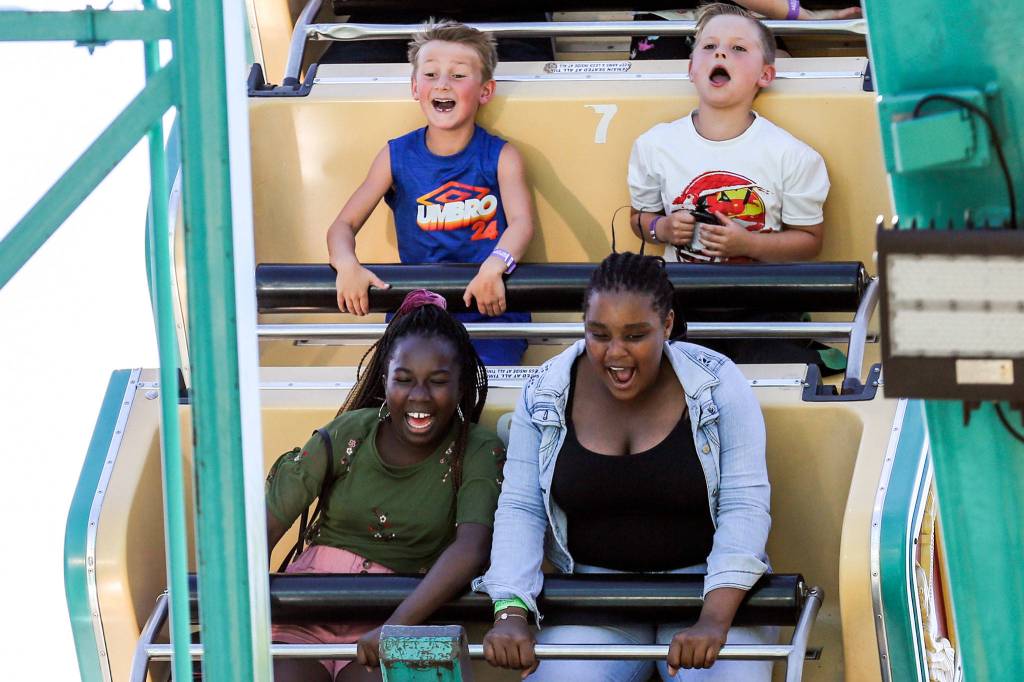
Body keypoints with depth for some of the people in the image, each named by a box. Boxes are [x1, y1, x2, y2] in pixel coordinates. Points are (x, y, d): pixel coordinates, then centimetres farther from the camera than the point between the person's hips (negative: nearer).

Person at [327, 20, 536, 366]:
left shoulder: (500, 157, -1)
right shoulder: (397, 157, 3)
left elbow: (521, 221, -16)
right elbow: (344, 224, 2)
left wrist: (495, 266, -39)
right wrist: (347, 265, -22)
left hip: (489, 307, -1)